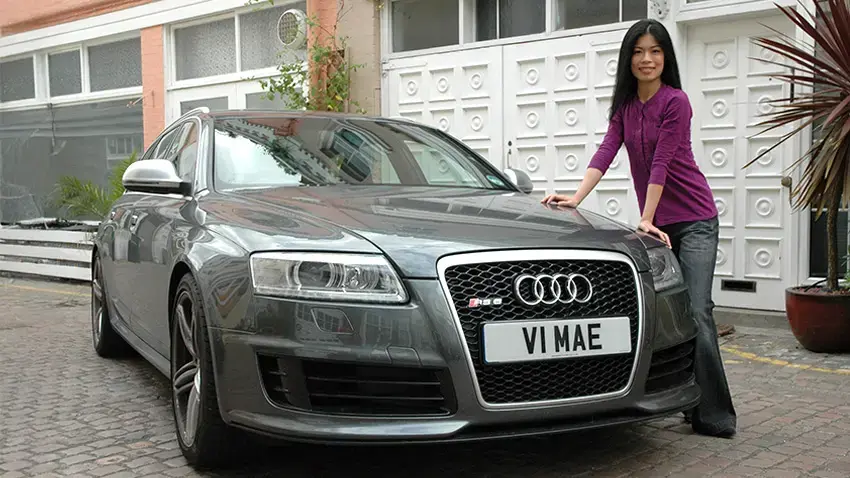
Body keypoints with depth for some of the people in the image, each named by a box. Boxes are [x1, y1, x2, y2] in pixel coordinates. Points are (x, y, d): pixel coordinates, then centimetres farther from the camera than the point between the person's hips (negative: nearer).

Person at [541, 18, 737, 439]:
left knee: (696, 313, -13)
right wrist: (576, 197, -13)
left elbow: (661, 163, -16)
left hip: (694, 220, -7)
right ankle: (694, 404, 16)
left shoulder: (675, 102, -11)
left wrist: (646, 219, -20)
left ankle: (714, 416, -7)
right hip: (656, 223, 7)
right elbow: (606, 152, 0)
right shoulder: (625, 106, 10)